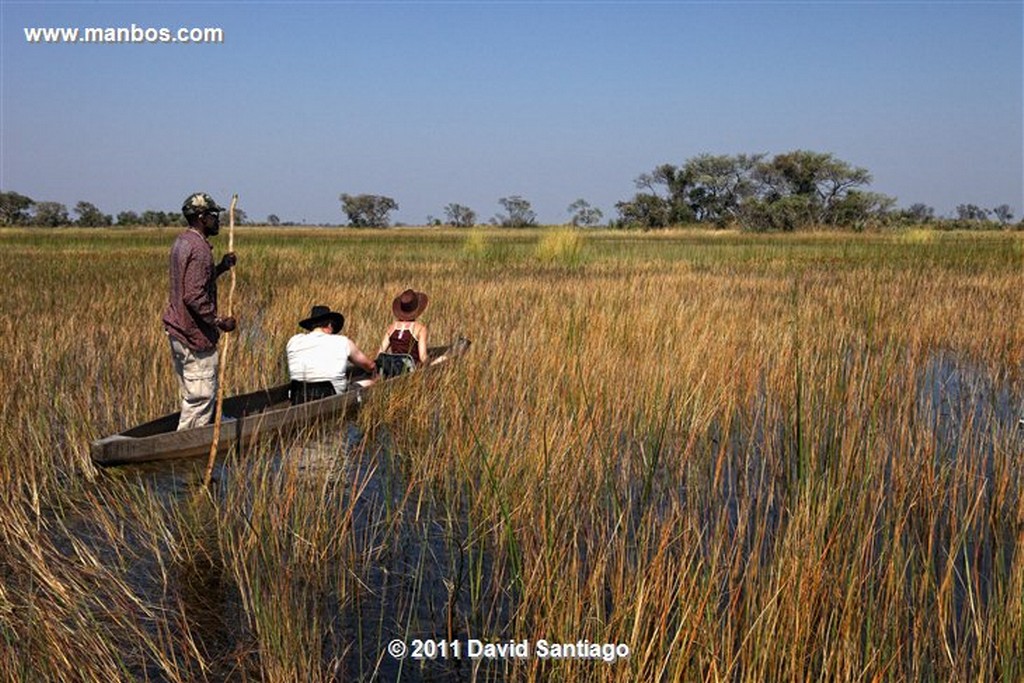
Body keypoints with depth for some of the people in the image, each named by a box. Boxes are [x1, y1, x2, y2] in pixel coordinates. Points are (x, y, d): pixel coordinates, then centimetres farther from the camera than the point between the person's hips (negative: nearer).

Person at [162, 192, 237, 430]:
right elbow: (194, 296, -24)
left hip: (177, 330, 10)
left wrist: (221, 267, 12)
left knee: (190, 395, 16)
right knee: (201, 395, -4)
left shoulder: (182, 242, 13)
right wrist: (219, 322, -18)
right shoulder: (199, 248, -18)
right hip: (195, 333, -10)